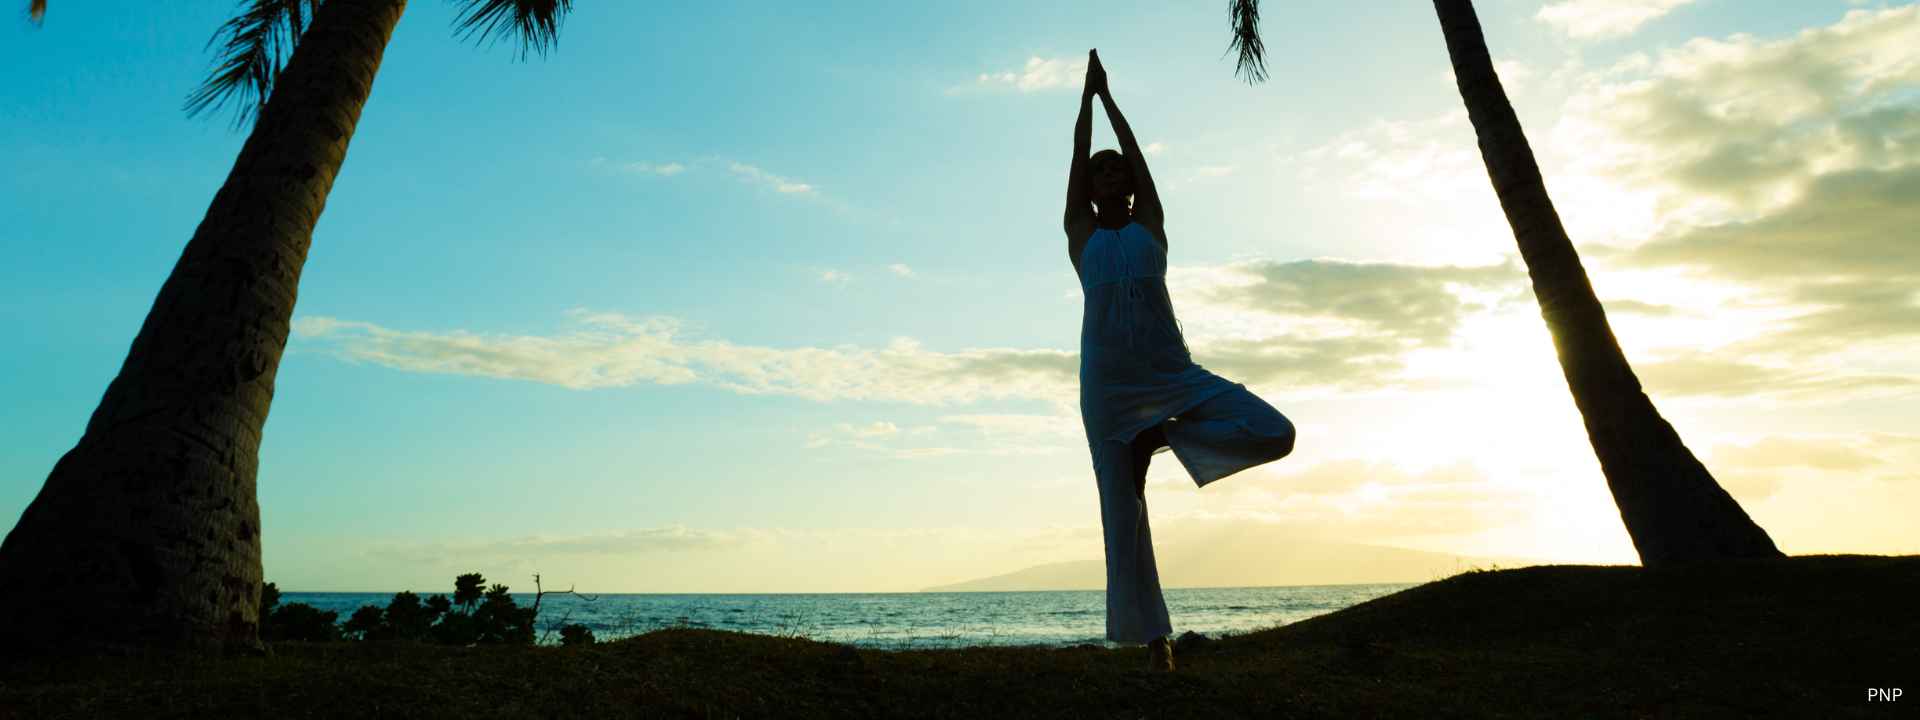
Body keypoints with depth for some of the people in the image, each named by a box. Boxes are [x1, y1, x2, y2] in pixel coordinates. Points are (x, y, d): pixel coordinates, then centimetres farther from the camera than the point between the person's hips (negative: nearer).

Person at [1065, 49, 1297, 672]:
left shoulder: (1149, 224, 15)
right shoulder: (1081, 233, 14)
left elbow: (1134, 150, 17)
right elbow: (1079, 155, 13)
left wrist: (1108, 95, 26)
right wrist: (1088, 93, 21)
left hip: (1172, 370, 1)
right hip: (1107, 381, -1)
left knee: (1275, 434, -16)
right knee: (1122, 512, -4)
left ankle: (1163, 436, 2)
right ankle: (1153, 637, 6)